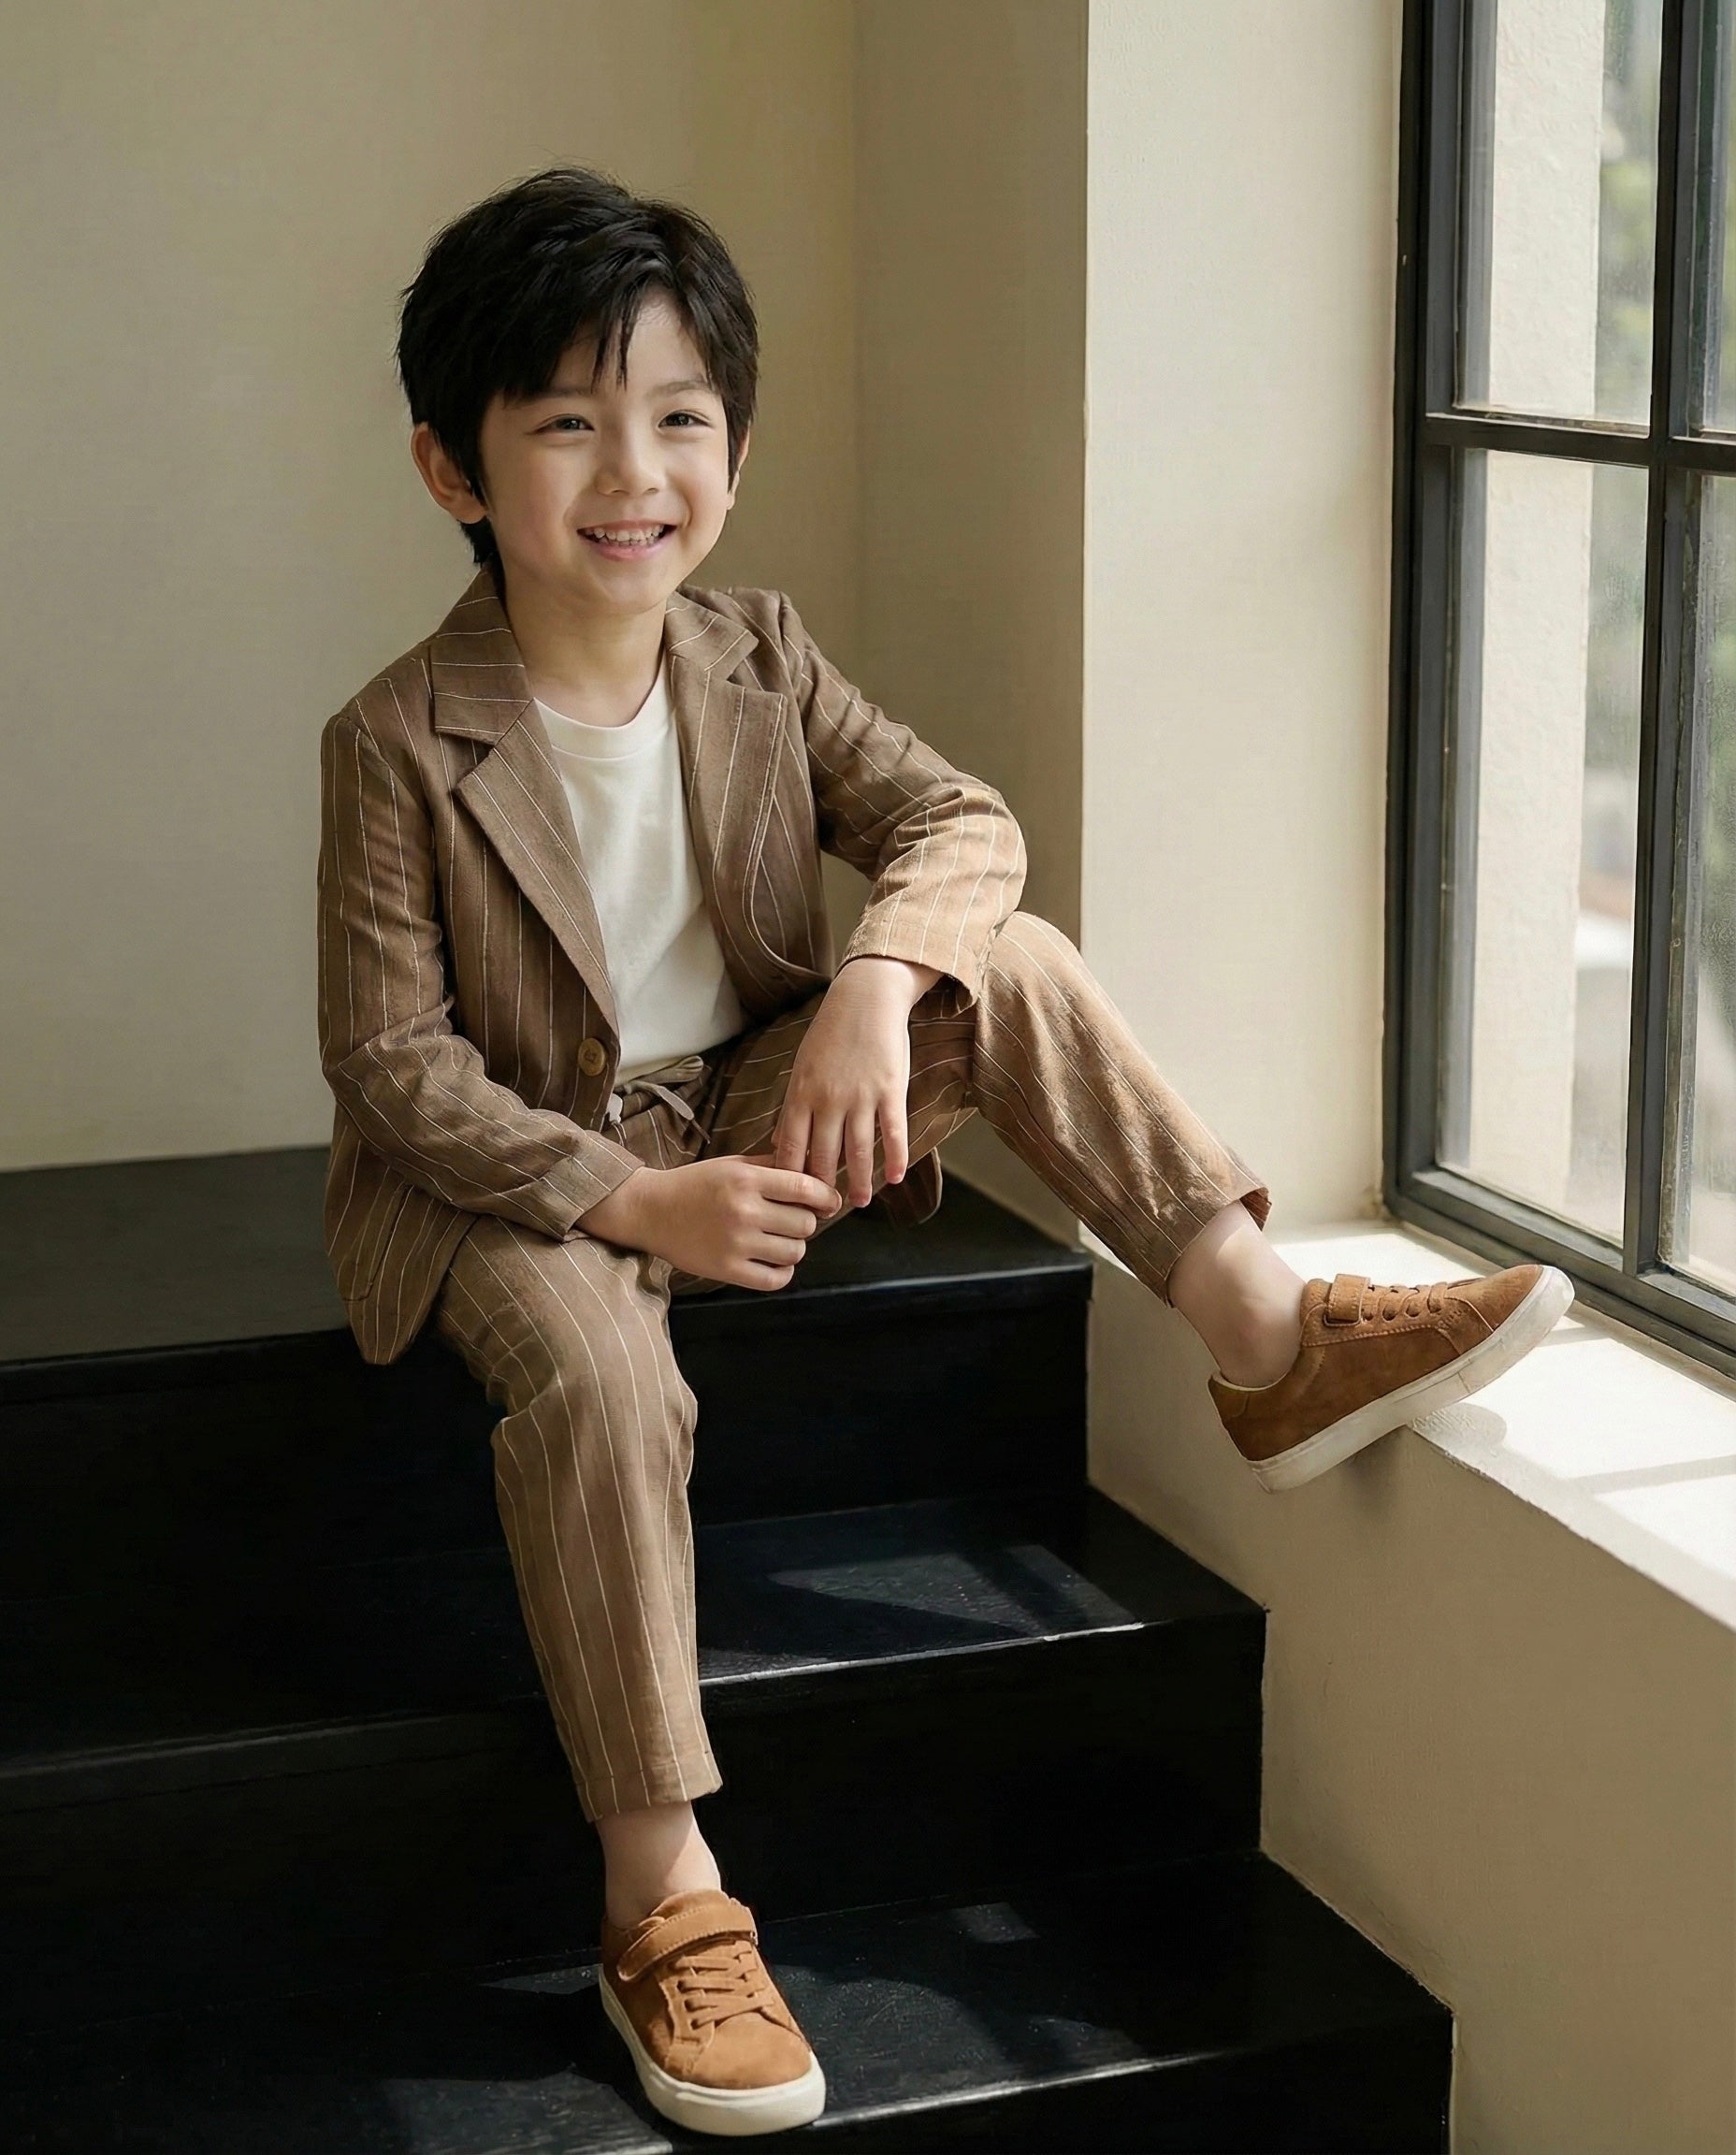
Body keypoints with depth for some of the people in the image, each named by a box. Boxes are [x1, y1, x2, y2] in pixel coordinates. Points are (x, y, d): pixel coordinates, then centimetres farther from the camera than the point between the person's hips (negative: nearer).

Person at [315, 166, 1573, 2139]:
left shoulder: (759, 662, -1)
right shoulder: (399, 744, -15)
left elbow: (962, 819, -9)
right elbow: (393, 1057, -15)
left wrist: (878, 983, -31)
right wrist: (630, 1199, -27)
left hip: (751, 1106, 5)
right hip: (521, 1166, -4)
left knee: (1009, 960, -16)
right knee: (598, 1380, -35)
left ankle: (1269, 1332, -19)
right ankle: (663, 1902, -27)